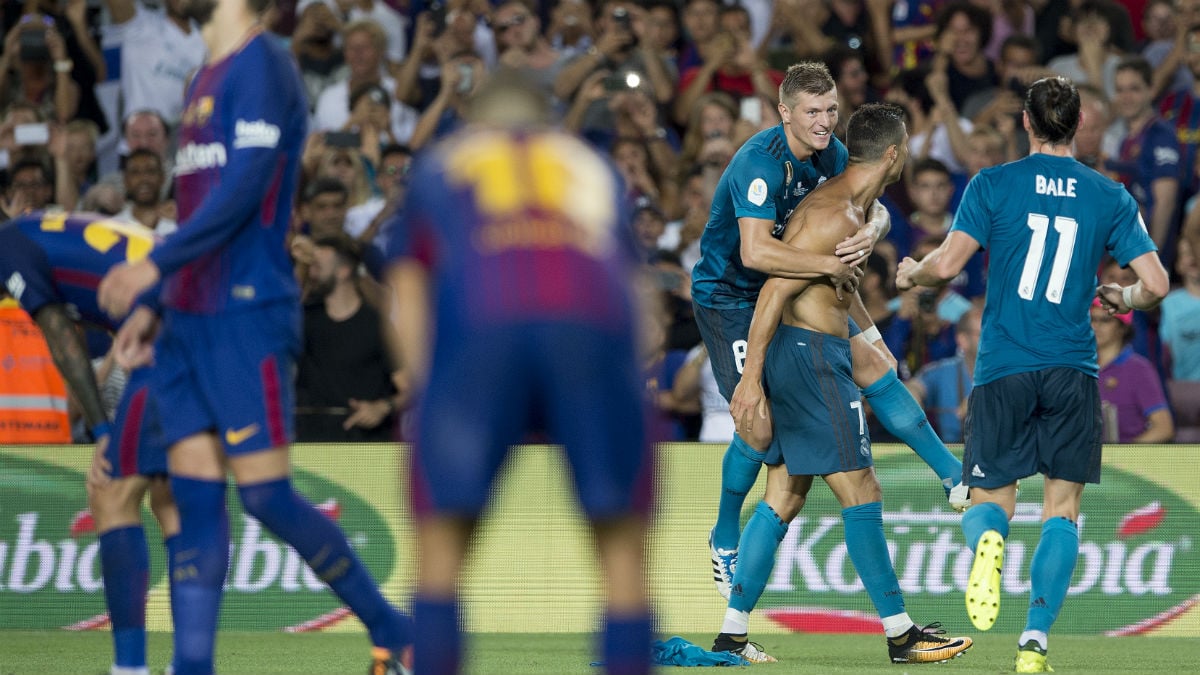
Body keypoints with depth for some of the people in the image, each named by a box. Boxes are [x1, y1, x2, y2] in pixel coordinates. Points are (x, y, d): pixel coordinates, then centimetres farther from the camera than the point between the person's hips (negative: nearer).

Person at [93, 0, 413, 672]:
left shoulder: (263, 64, -9)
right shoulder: (207, 79, 19)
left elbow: (244, 189, -18)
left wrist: (157, 264, -21)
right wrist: (155, 308, 18)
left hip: (247, 313, -9)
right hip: (192, 315, 9)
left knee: (267, 495, -7)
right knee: (194, 494, 2)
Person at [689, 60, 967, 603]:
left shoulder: (828, 152, -5)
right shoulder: (760, 163, -30)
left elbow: (872, 208, -3)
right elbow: (755, 251, -41)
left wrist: (872, 229, -28)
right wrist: (830, 266, -38)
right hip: (729, 298, -8)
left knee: (872, 363, 5)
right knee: (761, 424, -13)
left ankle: (954, 475, 16)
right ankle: (725, 542, 10)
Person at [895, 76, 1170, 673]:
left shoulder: (994, 185, 0)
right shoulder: (1110, 197, 4)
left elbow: (947, 264, -9)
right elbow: (1155, 284, -1)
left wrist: (911, 275, 13)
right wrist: (1121, 299, 22)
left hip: (1003, 370, -1)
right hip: (1074, 371, 1)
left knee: (988, 502, 10)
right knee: (1061, 510, 8)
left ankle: (988, 540, -28)